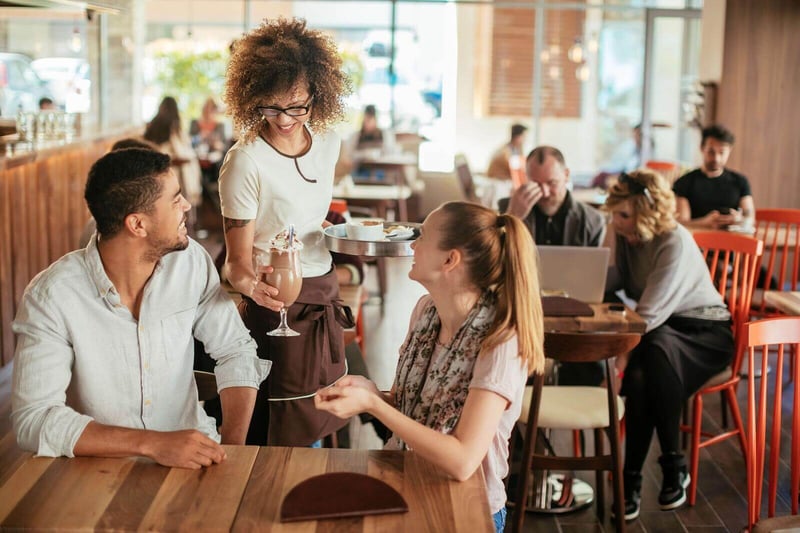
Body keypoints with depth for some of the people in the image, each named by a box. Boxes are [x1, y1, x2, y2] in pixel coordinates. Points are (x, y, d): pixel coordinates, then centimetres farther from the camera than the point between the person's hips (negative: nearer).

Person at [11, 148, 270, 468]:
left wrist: (232, 446, -8)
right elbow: (33, 420, -18)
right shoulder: (52, 297, -15)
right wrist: (152, 443, -28)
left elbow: (235, 350, 7)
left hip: (192, 453, 4)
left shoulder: (190, 261, -3)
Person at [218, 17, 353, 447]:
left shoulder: (327, 142, 1)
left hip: (323, 294, 7)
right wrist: (249, 284, -35)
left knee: (318, 426, 17)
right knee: (285, 436, 1)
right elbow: (237, 259, -17)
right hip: (277, 303, -6)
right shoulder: (244, 162, -19)